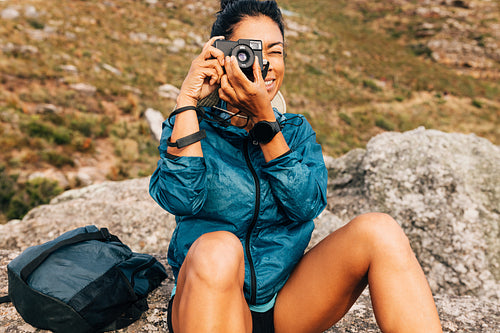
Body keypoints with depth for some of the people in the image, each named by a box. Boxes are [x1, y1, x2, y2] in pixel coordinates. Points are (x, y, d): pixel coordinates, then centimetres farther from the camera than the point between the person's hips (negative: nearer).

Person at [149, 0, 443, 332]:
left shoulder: (297, 130, 10)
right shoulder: (190, 125, 2)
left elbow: (308, 204, -10)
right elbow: (179, 198, -18)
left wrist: (263, 119, -17)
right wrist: (187, 100, -15)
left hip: (287, 304, 3)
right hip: (209, 299, -2)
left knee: (379, 230, -20)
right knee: (217, 247, -36)